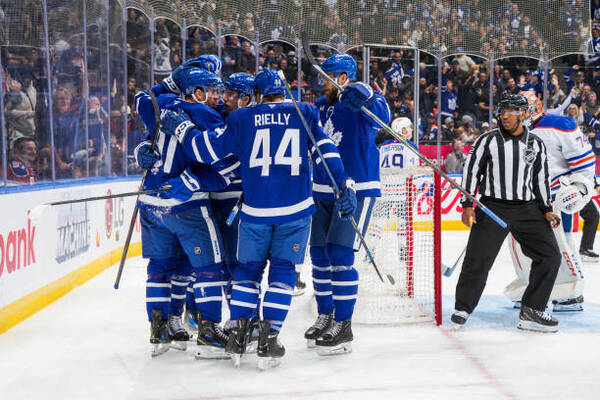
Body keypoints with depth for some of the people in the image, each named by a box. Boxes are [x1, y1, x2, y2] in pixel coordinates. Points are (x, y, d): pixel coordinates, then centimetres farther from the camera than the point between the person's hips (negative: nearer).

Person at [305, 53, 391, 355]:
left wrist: (365, 97, -52)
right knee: (319, 254, 10)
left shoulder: (362, 105, -10)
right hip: (323, 191, 7)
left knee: (339, 253, -12)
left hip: (357, 191, -7)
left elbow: (382, 116, -33)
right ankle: (325, 316, 26)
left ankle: (343, 326, -3)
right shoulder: (320, 107, 11)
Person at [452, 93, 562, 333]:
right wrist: (467, 205, -8)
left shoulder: (536, 144, 9)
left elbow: (540, 179, 15)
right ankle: (463, 308, 8)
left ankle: (531, 310, 7)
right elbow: (471, 171, -1)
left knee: (550, 256, -2)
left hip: (527, 209, 3)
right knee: (478, 259, -9)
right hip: (492, 207, -3)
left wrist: (546, 210, 7)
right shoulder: (488, 140, 0)